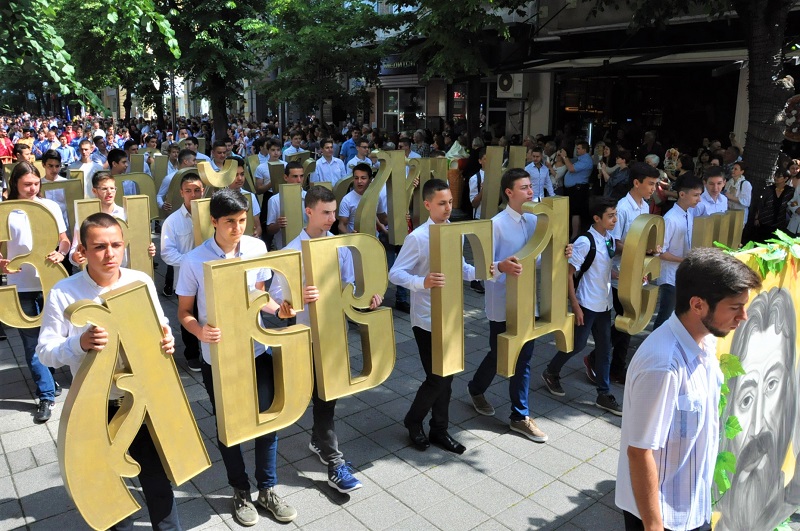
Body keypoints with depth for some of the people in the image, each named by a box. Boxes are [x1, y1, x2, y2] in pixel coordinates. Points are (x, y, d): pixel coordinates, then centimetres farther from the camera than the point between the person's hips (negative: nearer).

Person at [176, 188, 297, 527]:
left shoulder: (257, 248, -7)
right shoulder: (194, 261, -16)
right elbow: (184, 312, -7)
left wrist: (278, 310, -13)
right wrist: (199, 331, -27)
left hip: (256, 350, 3)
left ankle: (267, 489, 33)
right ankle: (241, 491, 37)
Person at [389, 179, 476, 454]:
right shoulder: (417, 238, -16)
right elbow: (395, 274, -19)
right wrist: (423, 282, -36)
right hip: (427, 319, -6)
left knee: (447, 376, 13)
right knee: (437, 378, -1)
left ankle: (439, 430, 29)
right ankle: (413, 421, 25)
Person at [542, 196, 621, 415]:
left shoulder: (610, 239, 4)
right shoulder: (585, 242, -19)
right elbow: (568, 273, -18)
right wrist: (575, 305, -19)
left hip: (605, 303, 7)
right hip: (587, 304, -7)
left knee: (604, 348, 10)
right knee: (577, 344, 5)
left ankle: (604, 394, 20)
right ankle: (551, 372, 30)